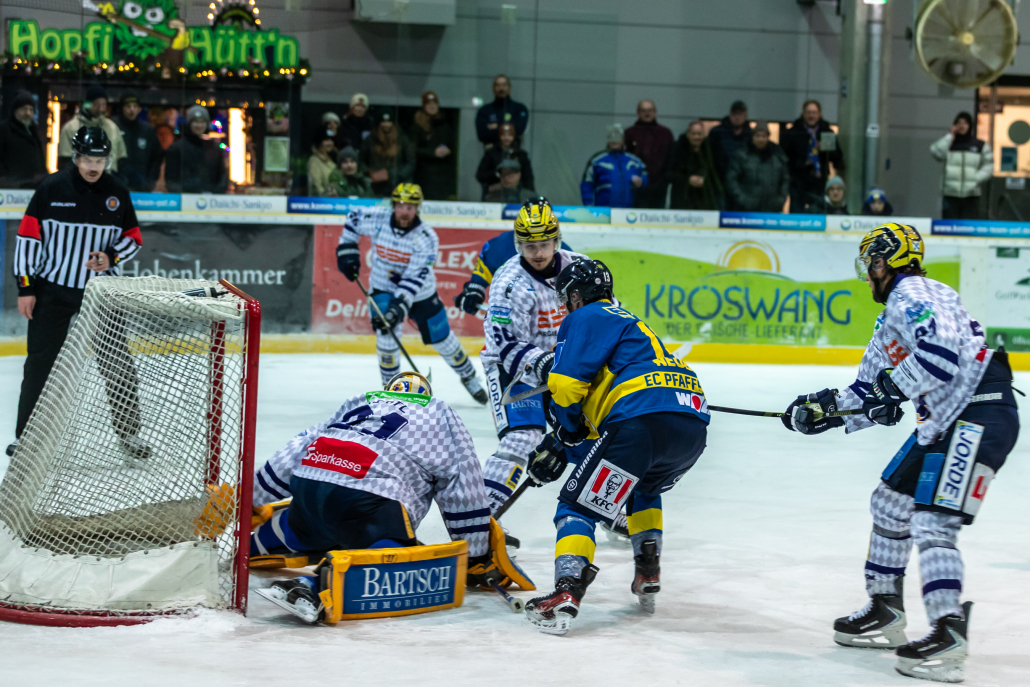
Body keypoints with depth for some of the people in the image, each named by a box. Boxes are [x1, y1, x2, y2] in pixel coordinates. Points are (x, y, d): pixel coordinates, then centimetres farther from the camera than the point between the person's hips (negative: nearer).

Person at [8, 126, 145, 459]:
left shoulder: (117, 193, 1)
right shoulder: (51, 188, -7)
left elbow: (134, 238, 9)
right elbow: (27, 236, -5)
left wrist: (112, 257, -12)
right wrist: (25, 286, -7)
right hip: (52, 290, -2)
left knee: (116, 362, 0)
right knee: (41, 362, 1)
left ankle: (129, 431, 14)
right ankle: (26, 435, 11)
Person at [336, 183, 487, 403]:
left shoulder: (426, 238, -25)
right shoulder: (376, 219, -18)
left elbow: (417, 276, -31)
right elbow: (353, 220, 4)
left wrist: (401, 303, -40)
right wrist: (347, 251, -1)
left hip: (420, 294, -1)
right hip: (383, 289, 1)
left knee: (442, 338, 7)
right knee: (386, 332, -19)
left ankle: (469, 377, 32)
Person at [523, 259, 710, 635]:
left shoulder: (584, 319, 9)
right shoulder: (628, 322, 37)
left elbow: (567, 385, -2)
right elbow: (598, 402, 37)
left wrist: (566, 431, 17)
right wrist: (557, 443, 32)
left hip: (644, 419, -8)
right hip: (694, 425, 8)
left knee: (580, 504, -3)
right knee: (644, 488, 36)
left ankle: (566, 593, -20)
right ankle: (648, 576, 28)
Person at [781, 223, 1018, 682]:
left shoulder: (913, 294, -11)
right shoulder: (891, 317, 23)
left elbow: (941, 350, -30)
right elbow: (869, 393, 26)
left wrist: (896, 386, -20)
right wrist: (826, 408, 13)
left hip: (980, 415, -11)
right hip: (943, 423, 11)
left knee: (932, 521, -19)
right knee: (890, 500, 18)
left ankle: (949, 632, -22)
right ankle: (885, 613, 28)